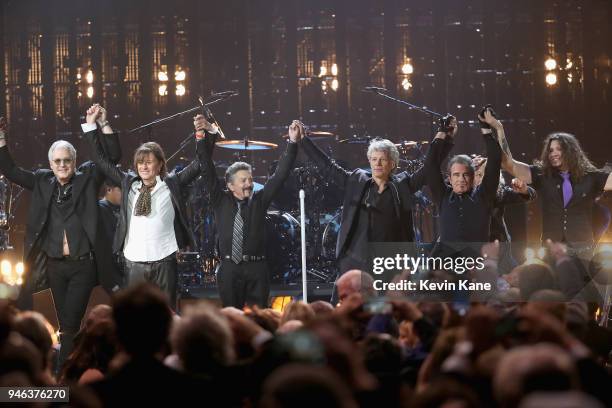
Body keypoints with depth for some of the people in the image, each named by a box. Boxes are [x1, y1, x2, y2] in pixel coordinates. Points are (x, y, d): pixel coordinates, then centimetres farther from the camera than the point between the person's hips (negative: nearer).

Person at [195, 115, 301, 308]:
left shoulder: (259, 200, 8)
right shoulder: (221, 201, 7)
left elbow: (280, 174, 2)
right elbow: (208, 170, -1)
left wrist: (293, 142, -8)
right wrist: (209, 136, -12)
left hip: (256, 269, 0)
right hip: (229, 269, 0)